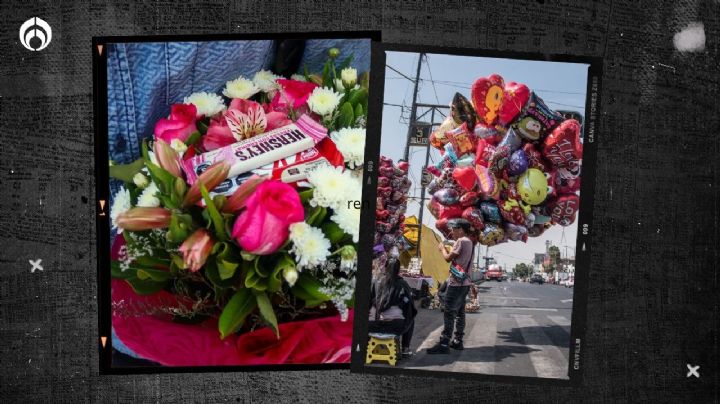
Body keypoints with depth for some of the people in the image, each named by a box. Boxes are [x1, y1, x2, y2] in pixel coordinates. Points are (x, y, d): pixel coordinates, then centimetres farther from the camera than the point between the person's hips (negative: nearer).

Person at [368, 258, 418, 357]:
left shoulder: (376, 282, 4)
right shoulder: (402, 284, 1)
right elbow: (411, 307, 7)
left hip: (374, 325, 1)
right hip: (396, 326, -1)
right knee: (411, 320, 31)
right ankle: (405, 348, 27)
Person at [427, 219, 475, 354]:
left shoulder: (461, 241, -13)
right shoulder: (469, 242, 17)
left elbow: (448, 258, -13)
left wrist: (442, 249, 3)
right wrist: (447, 250, 11)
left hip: (456, 282, -10)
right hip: (464, 282, 10)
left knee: (449, 313, -10)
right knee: (459, 312, 13)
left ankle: (444, 344, -11)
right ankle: (458, 341, 19)